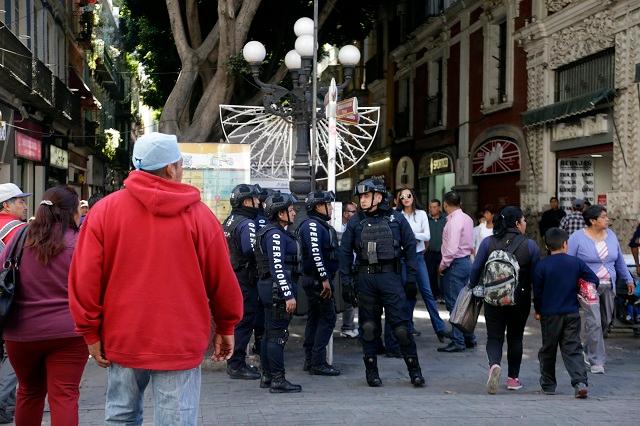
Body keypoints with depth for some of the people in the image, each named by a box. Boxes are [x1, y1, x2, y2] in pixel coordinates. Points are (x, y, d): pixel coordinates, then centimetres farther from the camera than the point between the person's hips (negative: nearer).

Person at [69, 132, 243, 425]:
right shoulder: (198, 214, -4)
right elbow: (222, 280, 0)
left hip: (123, 339, 2)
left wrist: (91, 332, 7)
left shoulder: (105, 209, -1)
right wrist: (225, 328, 14)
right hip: (180, 343, -2)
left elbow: (84, 278, -3)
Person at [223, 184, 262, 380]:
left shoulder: (228, 222, 13)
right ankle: (237, 365, -2)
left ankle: (235, 362, 24)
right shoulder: (247, 224, -16)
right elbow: (252, 251, -24)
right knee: (244, 322, -5)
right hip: (245, 280, -10)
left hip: (231, 277, 10)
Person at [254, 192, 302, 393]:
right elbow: (277, 267, -22)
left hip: (269, 288, 11)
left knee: (270, 334, 14)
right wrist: (288, 295, -23)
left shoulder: (275, 232, 18)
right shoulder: (275, 234, -14)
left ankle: (267, 376, 20)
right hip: (278, 288, -11)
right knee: (277, 335, -8)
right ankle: (278, 380, -6)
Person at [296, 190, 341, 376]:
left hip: (315, 280, 11)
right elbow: (315, 253, -25)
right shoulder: (312, 225, -15)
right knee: (327, 318, -9)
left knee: (315, 318, 13)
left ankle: (310, 361, 18)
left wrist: (326, 278, 19)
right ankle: (318, 362, -8)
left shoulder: (320, 225, 19)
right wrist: (325, 279, -25)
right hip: (317, 280, -11)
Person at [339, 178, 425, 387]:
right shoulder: (355, 222, 7)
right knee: (369, 326, 6)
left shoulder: (396, 219, 5)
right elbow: (345, 252, 8)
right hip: (365, 277, 2)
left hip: (390, 276, -2)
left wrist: (411, 277, 0)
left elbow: (410, 246, 7)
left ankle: (414, 370, 6)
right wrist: (346, 283, 2)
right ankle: (371, 371, 16)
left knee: (401, 324, -3)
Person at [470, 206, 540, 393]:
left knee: (494, 337, 6)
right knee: (515, 338, 14)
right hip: (520, 299, 0)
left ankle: (494, 364, -23)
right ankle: (513, 378, 20)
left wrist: (472, 288, 14)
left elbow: (476, 269, -2)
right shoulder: (530, 245, -6)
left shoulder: (488, 242, -4)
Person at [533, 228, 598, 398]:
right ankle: (580, 382, -14)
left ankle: (548, 384, 21)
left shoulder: (541, 266, -7)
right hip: (572, 313, 1)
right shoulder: (576, 262, -1)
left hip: (549, 314, -1)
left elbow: (537, 291, -4)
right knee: (573, 349, 3)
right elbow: (594, 280, 0)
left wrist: (538, 310, 10)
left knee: (548, 349, 12)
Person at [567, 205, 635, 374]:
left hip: (608, 287, 6)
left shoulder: (610, 235, 7)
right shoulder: (577, 238, -8)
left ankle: (589, 349, 33)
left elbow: (619, 260, 18)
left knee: (605, 321, 11)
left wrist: (628, 279, 21)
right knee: (593, 323, -11)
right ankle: (597, 361, -5)